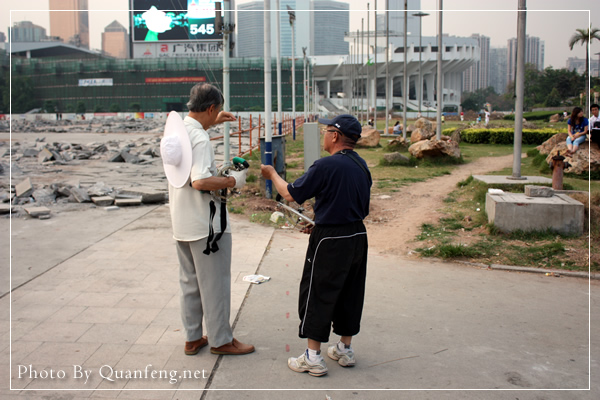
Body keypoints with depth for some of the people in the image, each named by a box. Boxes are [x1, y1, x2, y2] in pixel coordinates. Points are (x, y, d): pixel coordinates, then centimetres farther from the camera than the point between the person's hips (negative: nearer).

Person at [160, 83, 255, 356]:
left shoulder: (174, 130, 6)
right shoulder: (200, 139, -21)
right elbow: (200, 181, -30)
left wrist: (213, 122, 30)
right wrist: (233, 181, -17)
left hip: (181, 223, 9)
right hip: (205, 224, -9)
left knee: (189, 282, 17)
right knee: (215, 283, 5)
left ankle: (193, 338, 28)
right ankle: (221, 340, 17)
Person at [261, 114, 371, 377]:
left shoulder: (326, 166, -19)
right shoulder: (362, 166, 7)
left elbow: (291, 194, -12)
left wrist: (272, 174, 7)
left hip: (330, 240, -8)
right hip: (357, 236, 8)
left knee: (317, 295, 3)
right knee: (350, 293, 16)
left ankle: (313, 357, 10)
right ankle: (345, 350, 28)